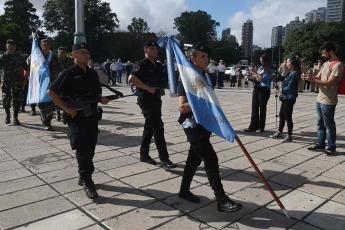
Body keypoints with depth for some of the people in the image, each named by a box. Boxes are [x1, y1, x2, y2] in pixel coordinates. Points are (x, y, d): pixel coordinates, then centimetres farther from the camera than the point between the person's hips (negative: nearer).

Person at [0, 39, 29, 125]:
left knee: (17, 99, 0)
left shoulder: (19, 57, 10)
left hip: (17, 81, 1)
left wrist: (25, 79, 5)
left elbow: (27, 69, 15)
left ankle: (15, 117, 12)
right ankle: (7, 114, 17)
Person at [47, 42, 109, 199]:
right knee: (83, 148, -15)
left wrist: (102, 99, 0)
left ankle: (83, 178, 29)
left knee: (90, 149, 11)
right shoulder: (69, 74, -7)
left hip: (92, 117, 6)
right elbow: (51, 92, -9)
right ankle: (87, 183, -3)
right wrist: (66, 108, -15)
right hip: (76, 117, -6)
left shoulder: (93, 73, 12)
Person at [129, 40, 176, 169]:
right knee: (158, 127, -12)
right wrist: (148, 88, -24)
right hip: (146, 99, -8)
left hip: (156, 99, 8)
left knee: (149, 127, 14)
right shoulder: (143, 64, -9)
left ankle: (144, 155, 25)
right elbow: (132, 78, -24)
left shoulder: (158, 66, 17)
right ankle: (164, 159, -9)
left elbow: (164, 81, 27)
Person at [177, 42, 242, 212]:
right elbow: (182, 107, -21)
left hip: (204, 124, 9)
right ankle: (221, 200, -3)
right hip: (193, 126, -9)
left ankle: (184, 191, 31)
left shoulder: (205, 76, 13)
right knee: (211, 160, -10)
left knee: (195, 159, 16)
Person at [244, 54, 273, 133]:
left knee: (262, 108, 1)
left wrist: (255, 72, -13)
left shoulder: (270, 70, -8)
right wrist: (250, 76, 0)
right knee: (254, 107, 4)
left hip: (264, 90, -6)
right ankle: (253, 126, 7)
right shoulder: (260, 68, 13)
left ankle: (261, 127, 12)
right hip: (256, 89, 7)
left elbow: (262, 79, -18)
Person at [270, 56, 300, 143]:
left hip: (290, 98, -9)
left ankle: (289, 136, 11)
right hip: (285, 97, 9)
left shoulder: (294, 74, -18)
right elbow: (282, 78, 18)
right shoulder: (290, 72, 10)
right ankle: (279, 133, 29)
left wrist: (280, 90, -10)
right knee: (281, 115, 16)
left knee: (288, 117, -1)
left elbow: (289, 87, -21)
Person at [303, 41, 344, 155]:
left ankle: (331, 146, 15)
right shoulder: (326, 63, 14)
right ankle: (321, 143, 29)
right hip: (320, 99, 9)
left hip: (328, 102, -9)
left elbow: (330, 83, -23)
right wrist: (309, 77, -6)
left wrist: (313, 79, -25)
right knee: (320, 123, 17)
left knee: (329, 124, 2)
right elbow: (318, 77, 15)